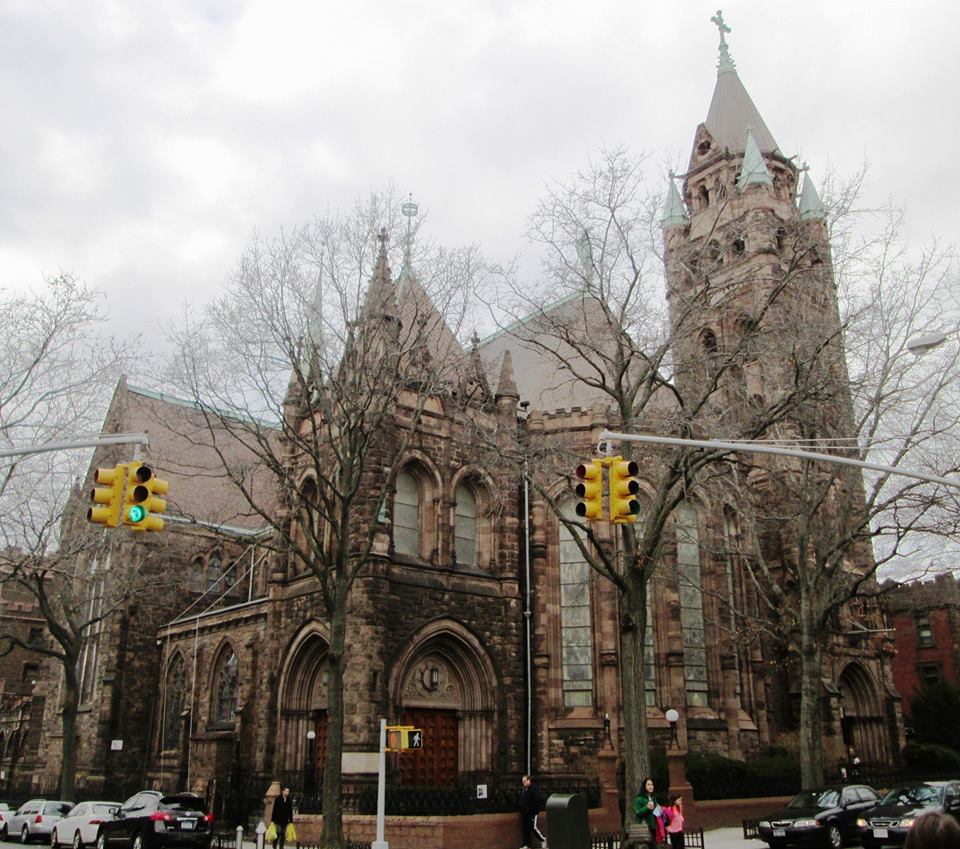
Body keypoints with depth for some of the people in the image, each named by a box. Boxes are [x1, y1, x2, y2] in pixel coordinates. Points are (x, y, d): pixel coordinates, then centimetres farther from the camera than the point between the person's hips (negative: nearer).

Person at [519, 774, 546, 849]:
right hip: (524, 813, 8)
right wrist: (521, 811, 17)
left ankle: (543, 839, 11)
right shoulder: (523, 790, 15)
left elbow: (536, 801, -19)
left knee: (533, 827, -8)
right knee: (526, 829, 9)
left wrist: (534, 811, -22)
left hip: (532, 813, -8)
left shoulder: (534, 789, -12)